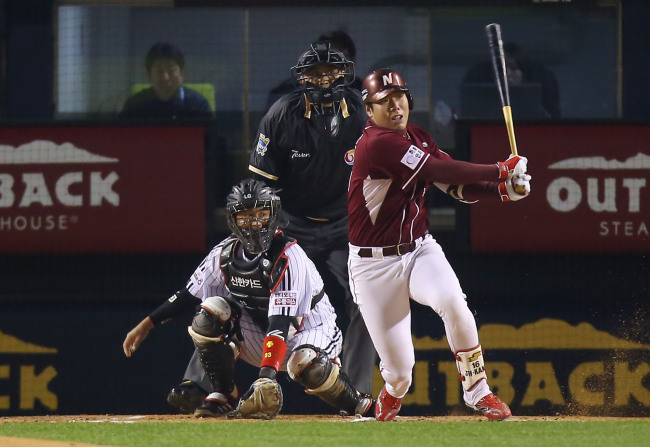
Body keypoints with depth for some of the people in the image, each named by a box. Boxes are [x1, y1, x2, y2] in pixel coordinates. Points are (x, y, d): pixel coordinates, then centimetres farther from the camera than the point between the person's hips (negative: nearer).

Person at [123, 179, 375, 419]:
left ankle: (357, 404, -11)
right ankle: (223, 395, -8)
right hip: (259, 337, 5)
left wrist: (267, 374, -47)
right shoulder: (225, 253, -8)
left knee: (306, 365, -39)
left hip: (308, 330, -5)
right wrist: (145, 326, -1)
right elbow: (188, 295, 4)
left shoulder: (290, 258, -27)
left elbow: (280, 324, -37)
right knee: (212, 311, -19)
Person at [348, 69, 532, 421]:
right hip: (375, 265, -6)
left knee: (452, 302, -28)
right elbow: (439, 170, -26)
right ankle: (391, 398, 32)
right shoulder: (378, 142, -19)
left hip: (419, 250, 6)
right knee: (399, 369, -6)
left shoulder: (417, 138, 8)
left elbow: (458, 187, 5)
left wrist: (503, 190, -13)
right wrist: (500, 170, -20)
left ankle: (477, 392, -13)